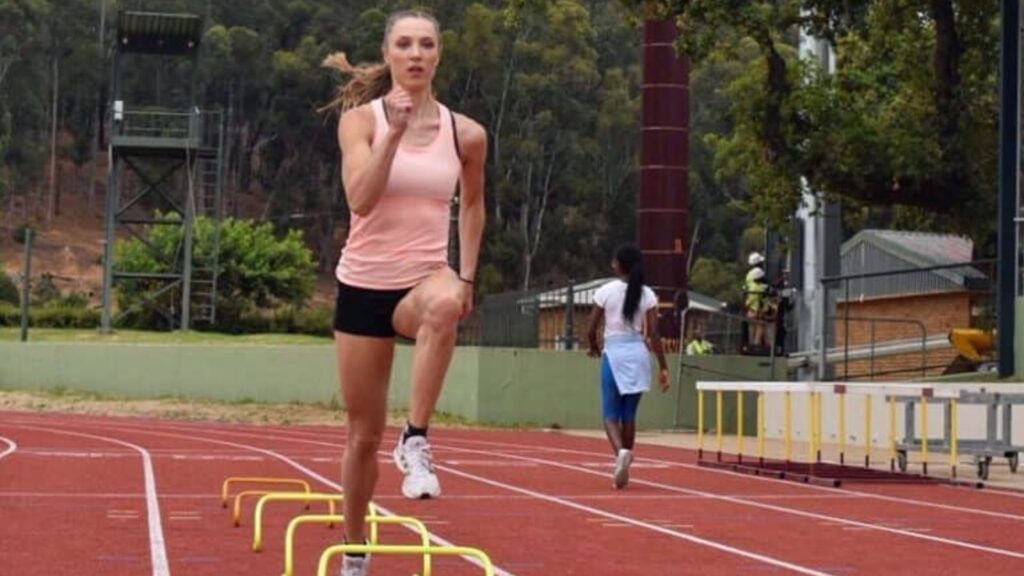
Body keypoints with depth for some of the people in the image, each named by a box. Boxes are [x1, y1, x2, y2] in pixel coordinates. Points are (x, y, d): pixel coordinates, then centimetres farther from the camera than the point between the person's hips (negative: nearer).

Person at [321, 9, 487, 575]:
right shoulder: (361, 119, -4)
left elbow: (472, 204, 18)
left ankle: (415, 441, -32)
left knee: (442, 305, -41)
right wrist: (395, 132, -25)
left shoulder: (465, 133, 1)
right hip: (364, 284, 0)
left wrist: (466, 277, 10)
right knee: (364, 433, 7)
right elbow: (360, 200, -19)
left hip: (427, 278, 0)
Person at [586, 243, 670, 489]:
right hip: (638, 353, 3)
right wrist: (663, 367, 2)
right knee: (629, 414, 13)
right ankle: (623, 470, 15)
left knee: (611, 414, 3)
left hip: (614, 353, -3)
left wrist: (594, 348, 19)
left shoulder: (606, 291, -4)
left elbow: (591, 329, -3)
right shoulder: (647, 294, 2)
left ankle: (621, 451, -26)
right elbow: (653, 334, -2)